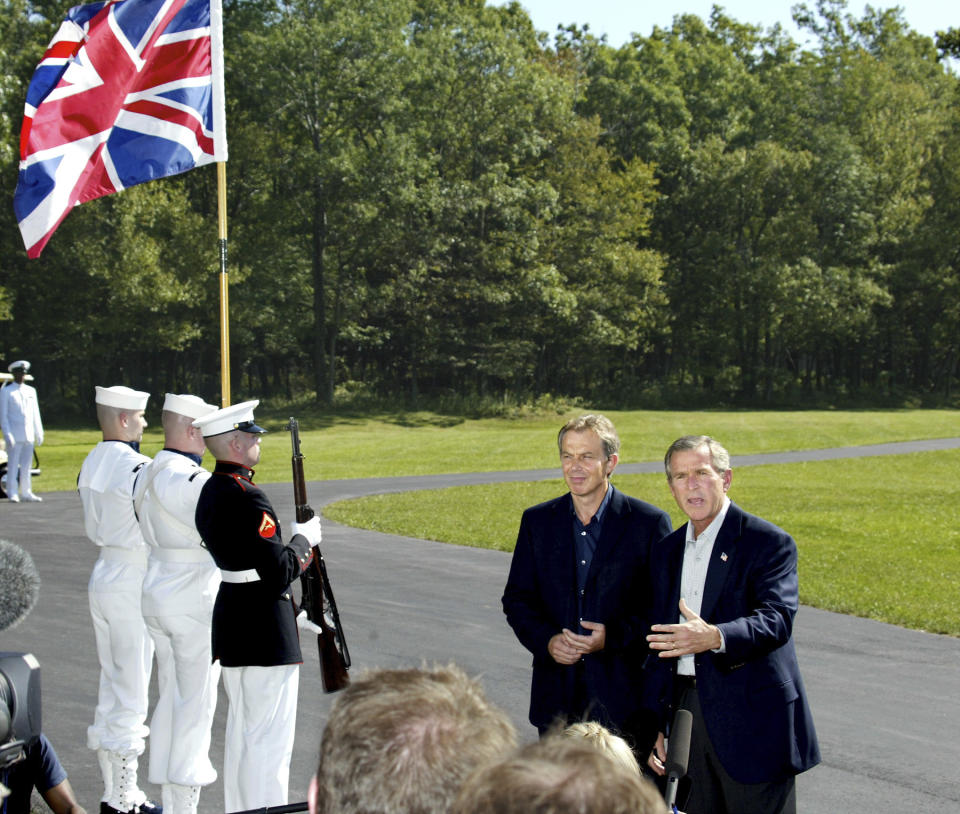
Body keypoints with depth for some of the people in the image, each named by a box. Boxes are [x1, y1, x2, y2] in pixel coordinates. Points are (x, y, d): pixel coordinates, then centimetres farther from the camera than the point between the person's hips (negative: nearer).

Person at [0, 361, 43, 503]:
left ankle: (26, 493, 10)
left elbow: (35, 414, 18)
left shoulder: (31, 391, 15)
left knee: (27, 466, 6)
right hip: (14, 436, -4)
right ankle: (12, 494, -2)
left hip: (28, 436, 4)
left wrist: (39, 433, 13)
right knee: (13, 465, -5)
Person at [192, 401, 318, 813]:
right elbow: (278, 573, -21)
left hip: (229, 619, 10)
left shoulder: (209, 491, 9)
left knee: (241, 731, 19)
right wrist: (304, 538, -6)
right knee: (270, 738, -4)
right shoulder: (246, 497, -21)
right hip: (265, 629, -10)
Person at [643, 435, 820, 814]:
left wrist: (715, 637, -40)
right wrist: (655, 723, 12)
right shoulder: (667, 552, 13)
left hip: (752, 723, -6)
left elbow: (776, 619, -22)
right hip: (687, 711, 6)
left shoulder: (769, 543, -7)